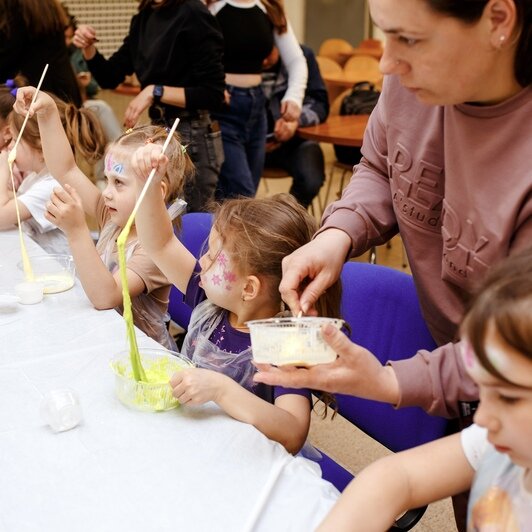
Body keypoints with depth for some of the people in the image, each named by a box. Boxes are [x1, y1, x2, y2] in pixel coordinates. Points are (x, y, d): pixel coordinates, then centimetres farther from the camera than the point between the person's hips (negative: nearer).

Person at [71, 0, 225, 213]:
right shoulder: (144, 18, 7)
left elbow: (213, 95, -16)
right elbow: (109, 78, 14)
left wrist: (155, 91, -20)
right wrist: (88, 48, -3)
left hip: (192, 137, -8)